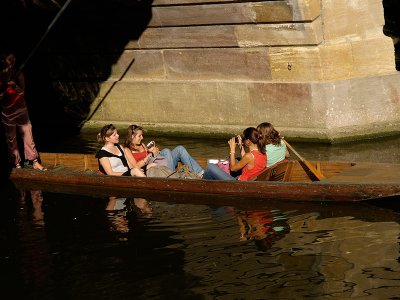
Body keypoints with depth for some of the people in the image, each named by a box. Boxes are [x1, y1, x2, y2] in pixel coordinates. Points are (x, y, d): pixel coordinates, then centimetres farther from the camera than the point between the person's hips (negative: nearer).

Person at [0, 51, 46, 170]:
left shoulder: (18, 75, 0)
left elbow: (21, 92, -6)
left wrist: (14, 85, -25)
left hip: (20, 108, 1)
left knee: (27, 133, -2)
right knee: (11, 137, 4)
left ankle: (34, 161, 0)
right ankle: (16, 163, 11)